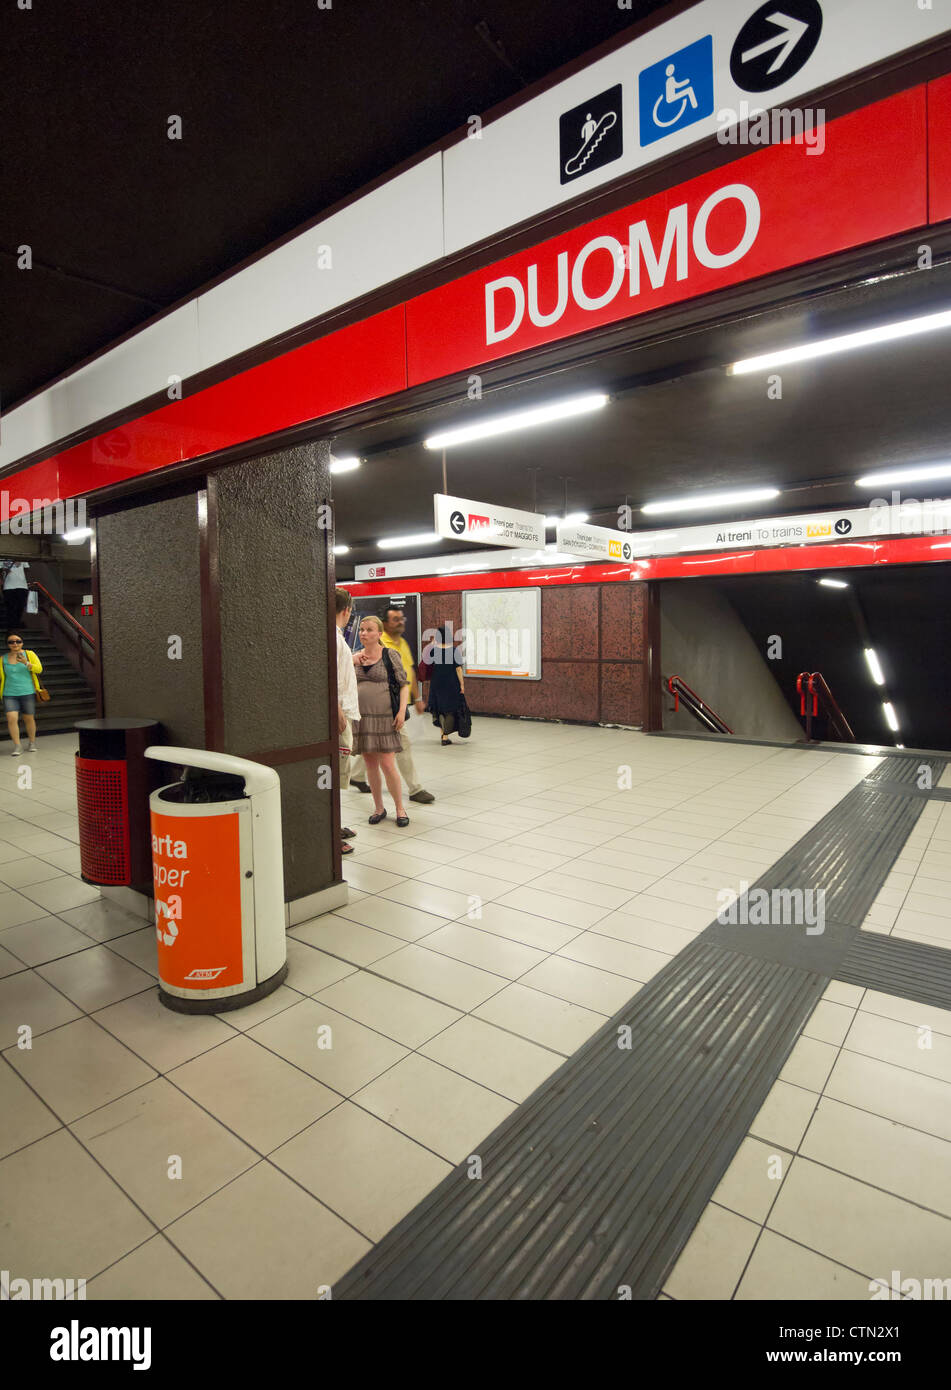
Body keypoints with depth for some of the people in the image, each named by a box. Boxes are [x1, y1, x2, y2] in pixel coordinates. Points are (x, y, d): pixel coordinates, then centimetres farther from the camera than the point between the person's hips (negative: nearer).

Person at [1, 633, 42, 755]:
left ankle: (32, 743, 27)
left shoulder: (29, 654, 2)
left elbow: (39, 669, -10)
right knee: (11, 718, -13)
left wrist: (26, 663, -26)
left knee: (29, 718, 8)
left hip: (27, 693, -1)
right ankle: (16, 746, -4)